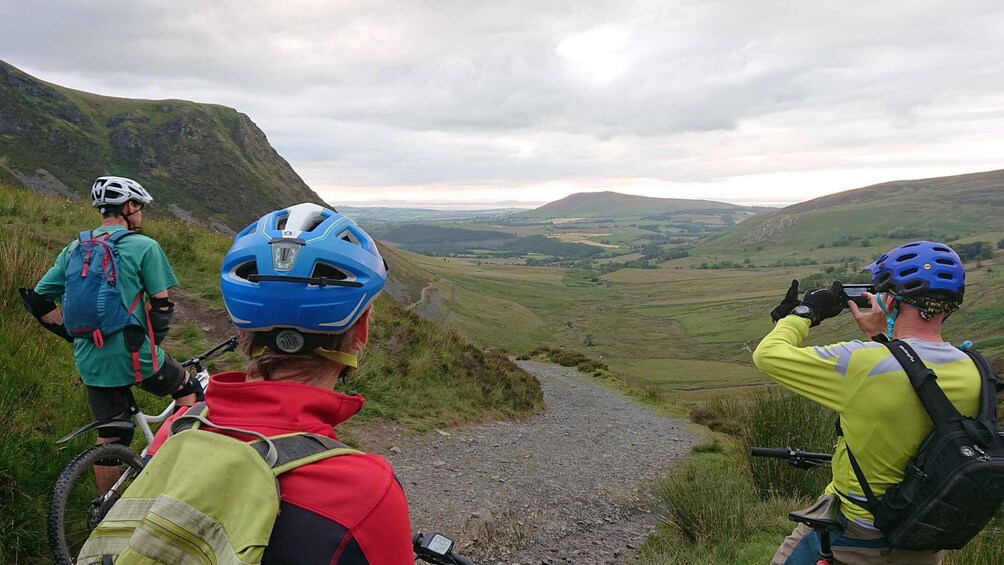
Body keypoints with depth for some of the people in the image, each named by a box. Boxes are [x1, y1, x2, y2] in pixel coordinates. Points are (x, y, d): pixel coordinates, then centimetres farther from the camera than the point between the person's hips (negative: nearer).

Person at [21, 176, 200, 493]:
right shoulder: (144, 247, -7)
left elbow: (38, 301, 11)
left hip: (91, 362, 6)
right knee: (189, 391, 20)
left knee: (108, 439, 19)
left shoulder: (74, 250, 10)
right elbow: (162, 305, -9)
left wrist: (75, 335, 16)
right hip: (135, 356, -5)